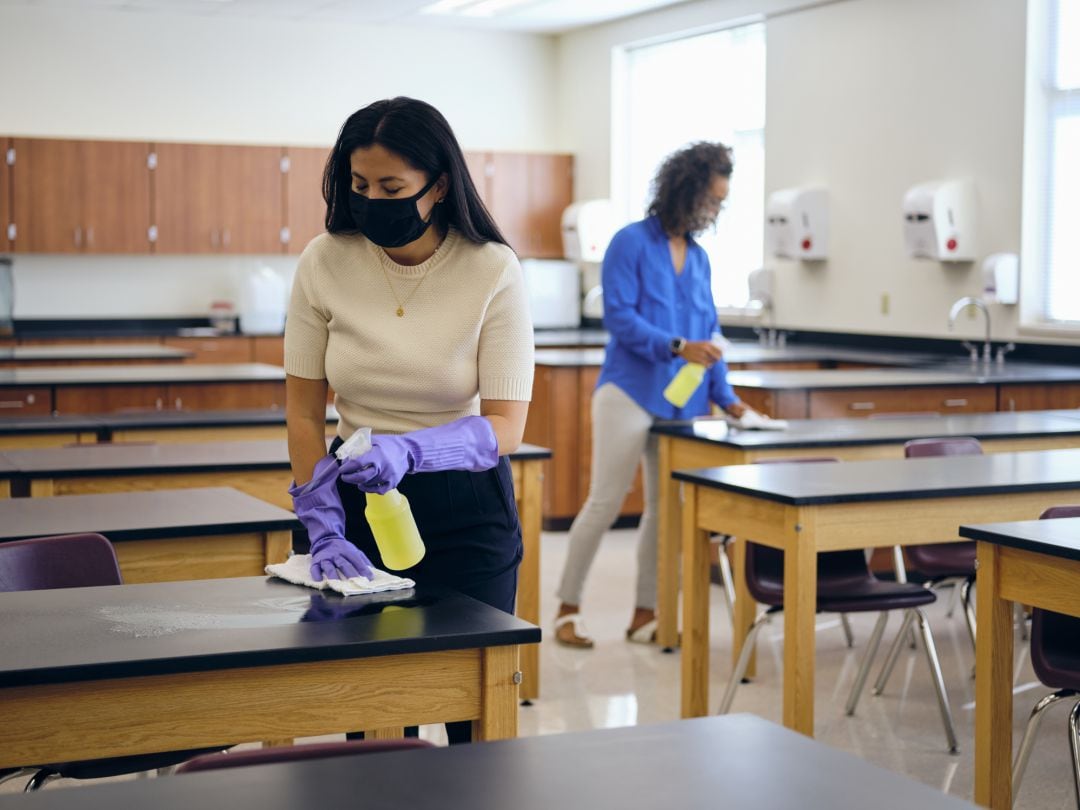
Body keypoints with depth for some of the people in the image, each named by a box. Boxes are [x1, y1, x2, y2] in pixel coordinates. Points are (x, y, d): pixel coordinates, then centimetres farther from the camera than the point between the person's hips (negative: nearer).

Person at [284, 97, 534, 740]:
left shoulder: (493, 271, -15)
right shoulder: (324, 263, -9)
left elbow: (506, 426, -15)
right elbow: (304, 410, -3)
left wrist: (409, 451, -32)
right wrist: (325, 530, -11)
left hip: (466, 509, -1)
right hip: (360, 502, 2)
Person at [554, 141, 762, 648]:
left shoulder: (699, 258, 14)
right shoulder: (631, 243, -5)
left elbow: (709, 333, 15)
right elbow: (619, 316, -14)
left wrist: (726, 397, 7)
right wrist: (678, 347, -23)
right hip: (630, 393, -6)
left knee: (667, 508, 7)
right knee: (605, 503, -5)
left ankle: (645, 615, 17)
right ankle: (567, 609, 7)